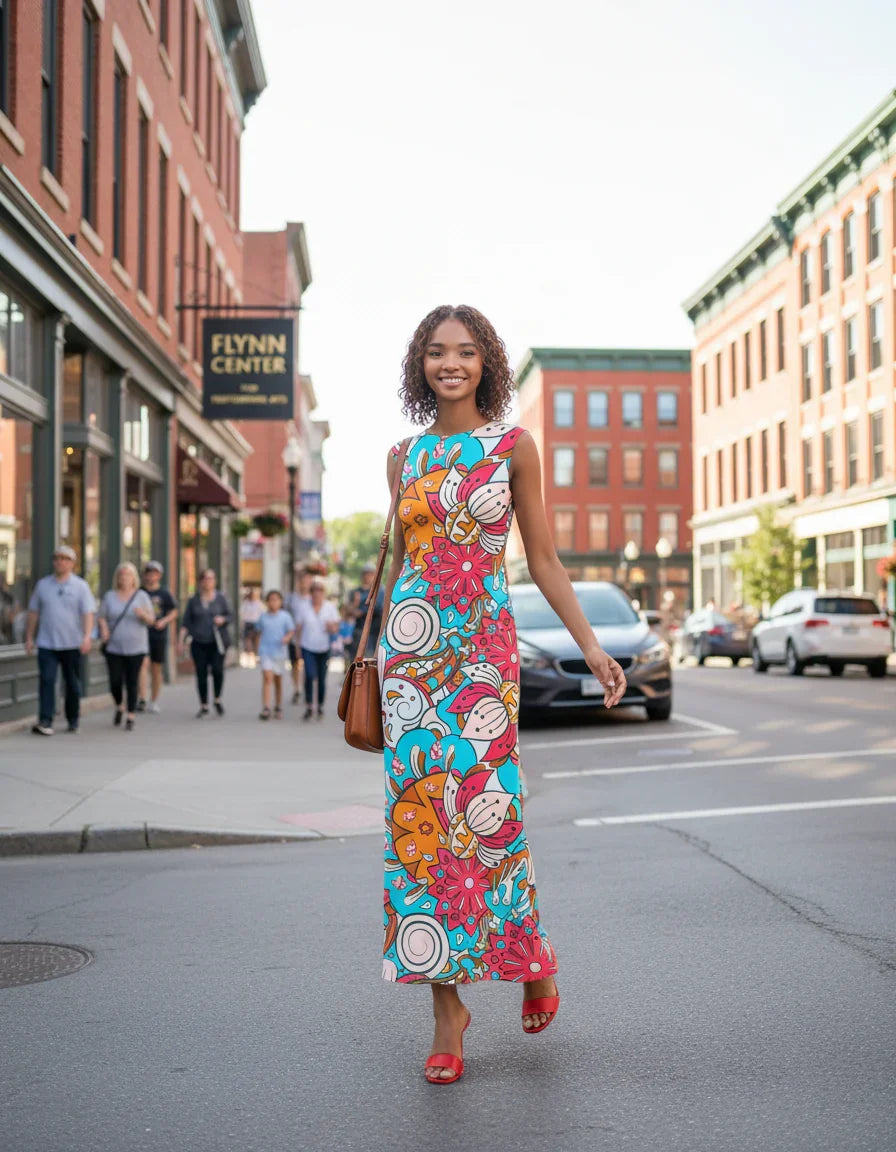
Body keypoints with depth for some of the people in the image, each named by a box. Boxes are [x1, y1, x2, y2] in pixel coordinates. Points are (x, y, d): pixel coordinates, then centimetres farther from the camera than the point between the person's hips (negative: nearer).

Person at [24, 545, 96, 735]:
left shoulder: (80, 586, 0)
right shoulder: (43, 584, 9)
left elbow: (88, 613, -8)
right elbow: (33, 612, 14)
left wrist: (87, 636, -22)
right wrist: (29, 637, 11)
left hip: (73, 644, -1)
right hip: (47, 643, 1)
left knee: (73, 684, 8)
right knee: (46, 681, -11)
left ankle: (73, 720, 23)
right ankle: (45, 721, -16)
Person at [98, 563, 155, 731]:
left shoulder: (142, 596, 2)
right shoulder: (110, 596, 6)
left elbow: (151, 620, -1)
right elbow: (102, 617, 7)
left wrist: (143, 614, -23)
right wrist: (104, 629, -14)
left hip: (135, 648, -1)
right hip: (114, 647, 1)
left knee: (132, 683, -3)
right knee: (115, 682, 0)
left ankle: (130, 718, 4)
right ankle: (119, 706, 30)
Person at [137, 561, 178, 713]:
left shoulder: (164, 594, 4)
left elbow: (174, 612, 9)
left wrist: (164, 621, -8)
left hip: (159, 635, 1)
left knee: (156, 669, 9)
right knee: (144, 663, -18)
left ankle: (154, 701, 21)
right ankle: (142, 699, -24)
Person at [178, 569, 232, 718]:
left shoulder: (221, 598, 5)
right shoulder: (193, 600, 7)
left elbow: (230, 615, 8)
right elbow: (186, 622, 8)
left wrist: (223, 619, -14)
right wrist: (181, 640, 1)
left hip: (217, 642, -1)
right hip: (199, 643, 1)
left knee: (217, 669, -15)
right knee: (201, 674, 1)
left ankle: (217, 700, 8)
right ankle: (204, 706, 14)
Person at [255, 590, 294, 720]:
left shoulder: (285, 616, -2)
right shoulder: (263, 616, 3)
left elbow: (291, 631, -3)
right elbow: (259, 632, 14)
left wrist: (287, 637, -24)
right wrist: (259, 647, 11)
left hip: (279, 652, 0)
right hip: (265, 651, 0)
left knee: (278, 680, 13)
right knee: (267, 677, -15)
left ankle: (278, 708, 28)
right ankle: (265, 709, -20)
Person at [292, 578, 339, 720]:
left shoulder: (330, 607, 2)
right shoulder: (303, 607, 0)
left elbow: (336, 629, 3)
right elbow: (298, 628, 4)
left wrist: (331, 627, -19)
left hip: (324, 649, 2)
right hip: (308, 648, -1)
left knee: (322, 679, 6)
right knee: (310, 675, -19)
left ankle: (320, 707, 22)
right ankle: (309, 706, -10)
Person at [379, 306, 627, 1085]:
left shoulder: (514, 448, 3)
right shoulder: (404, 457, 11)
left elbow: (544, 560, 3)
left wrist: (589, 644, -5)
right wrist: (374, 650, 21)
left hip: (484, 643, -3)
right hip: (411, 642, 3)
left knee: (485, 806, -6)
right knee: (420, 809, -1)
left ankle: (533, 955, 25)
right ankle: (448, 1009, 7)